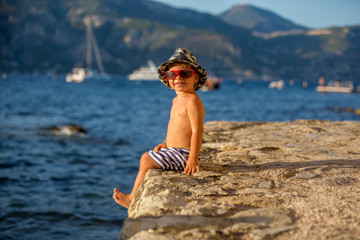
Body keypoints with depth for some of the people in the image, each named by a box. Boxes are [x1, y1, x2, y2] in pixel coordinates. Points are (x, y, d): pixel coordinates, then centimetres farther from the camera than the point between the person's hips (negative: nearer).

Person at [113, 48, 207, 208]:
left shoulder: (192, 101, -19)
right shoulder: (177, 100, 13)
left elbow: (197, 131, -24)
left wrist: (193, 159, -28)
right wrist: (166, 144, 13)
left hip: (182, 153, -11)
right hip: (174, 150, 11)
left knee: (147, 162, -11)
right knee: (145, 157, 20)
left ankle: (132, 199, 5)